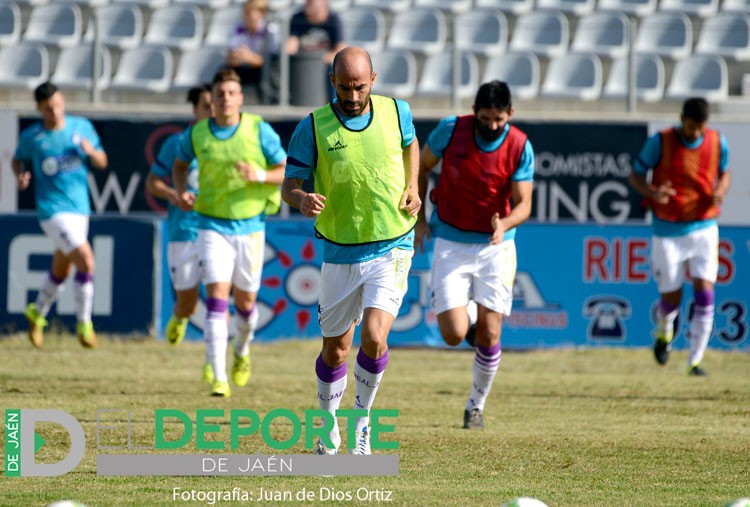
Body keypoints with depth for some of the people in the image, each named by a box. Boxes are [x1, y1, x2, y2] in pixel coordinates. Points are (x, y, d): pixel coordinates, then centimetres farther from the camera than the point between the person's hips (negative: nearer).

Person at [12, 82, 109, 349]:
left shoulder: (82, 126, 1)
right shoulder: (31, 136, -6)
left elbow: (102, 162, 8)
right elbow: (19, 160, 11)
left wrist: (91, 151, -14)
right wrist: (21, 175, -11)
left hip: (80, 209, 5)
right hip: (52, 210, -5)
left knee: (60, 272, 18)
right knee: (86, 261, -19)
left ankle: (37, 313, 43)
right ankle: (84, 325, -6)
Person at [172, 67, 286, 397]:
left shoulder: (259, 131, -6)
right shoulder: (196, 134, -2)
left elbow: (287, 172, -2)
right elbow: (180, 165, 18)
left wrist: (260, 175, -22)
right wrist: (181, 192, -2)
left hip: (250, 225, 0)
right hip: (212, 226, 0)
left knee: (245, 302, 9)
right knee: (216, 298, -14)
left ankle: (242, 351, 43)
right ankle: (219, 379, -15)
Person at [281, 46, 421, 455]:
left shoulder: (396, 112, -2)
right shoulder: (313, 127, -8)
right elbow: (289, 184, -5)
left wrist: (412, 186, 6)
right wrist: (301, 199, -29)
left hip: (392, 249, 0)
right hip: (340, 254, 0)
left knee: (374, 338, -19)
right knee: (335, 349, 9)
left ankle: (362, 419, 3)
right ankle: (329, 427, 33)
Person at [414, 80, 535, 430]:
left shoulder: (520, 147, -11)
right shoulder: (451, 130, -12)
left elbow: (523, 203, -11)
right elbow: (421, 166, 5)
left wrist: (504, 224, -32)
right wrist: (419, 218, 2)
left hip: (496, 246, 0)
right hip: (451, 244, 0)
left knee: (489, 335, -4)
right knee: (454, 334, -12)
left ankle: (476, 405, 18)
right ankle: (466, 316, 25)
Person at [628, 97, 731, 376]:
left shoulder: (717, 142, -3)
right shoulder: (660, 142, -11)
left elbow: (725, 172, 14)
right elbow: (636, 175, -3)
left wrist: (721, 191, -9)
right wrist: (652, 192, -25)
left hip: (704, 229, 2)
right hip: (668, 232, -2)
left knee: (704, 294, -11)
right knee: (671, 298, 3)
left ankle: (695, 361, -2)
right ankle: (664, 331, 40)